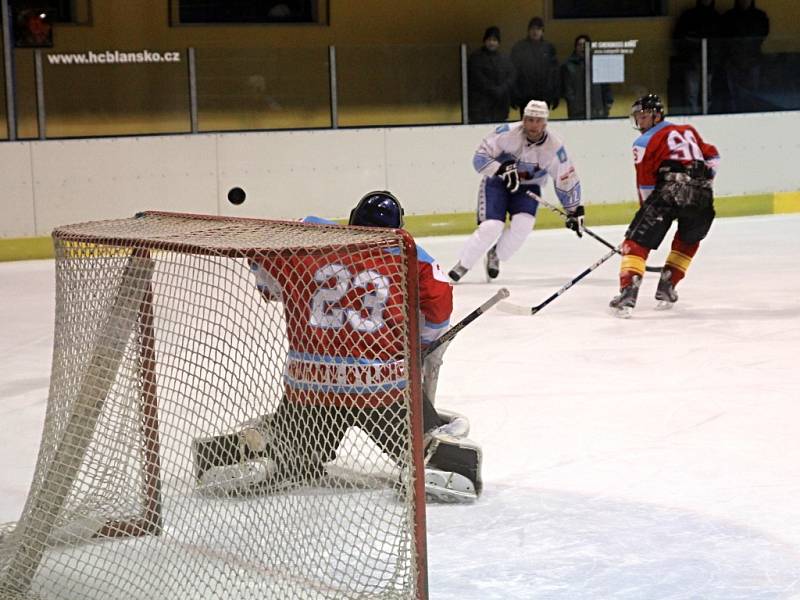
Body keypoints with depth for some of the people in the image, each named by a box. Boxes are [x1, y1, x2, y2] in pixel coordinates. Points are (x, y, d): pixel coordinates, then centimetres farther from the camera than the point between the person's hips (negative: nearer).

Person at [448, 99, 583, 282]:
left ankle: (495, 255, 4)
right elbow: (480, 157, -21)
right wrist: (503, 169, -36)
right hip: (497, 182, -2)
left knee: (523, 223, -23)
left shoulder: (554, 147, -19)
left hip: (528, 187, 2)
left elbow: (566, 180, -8)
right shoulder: (508, 133, -25)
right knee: (491, 227, -19)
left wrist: (574, 210, -5)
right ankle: (462, 266, -2)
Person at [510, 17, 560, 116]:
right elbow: (514, 72, -3)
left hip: (544, 96, 2)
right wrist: (514, 96, -8)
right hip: (525, 97, -2)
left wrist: (556, 96, 2)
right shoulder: (519, 47, 0)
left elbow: (554, 72, 5)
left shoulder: (549, 48, 5)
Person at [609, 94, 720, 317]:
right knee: (688, 240, 29)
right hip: (702, 195, 5)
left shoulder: (645, 142, 11)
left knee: (637, 240, -2)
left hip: (669, 190, -5)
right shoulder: (689, 131, 28)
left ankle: (628, 292, -18)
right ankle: (666, 287, 23)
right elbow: (712, 157, 29)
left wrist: (647, 209, 15)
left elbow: (646, 184, 6)